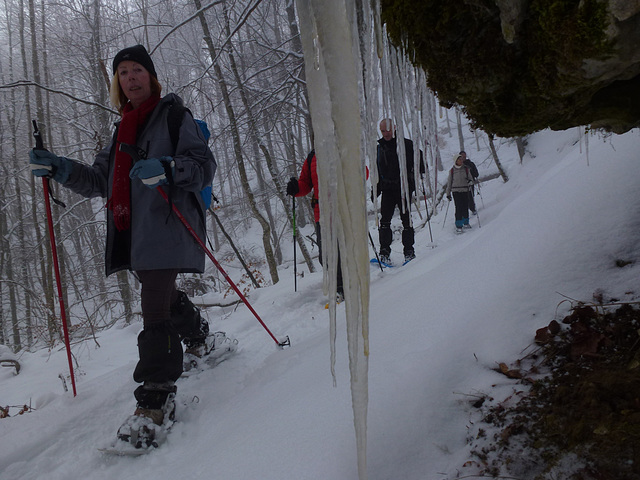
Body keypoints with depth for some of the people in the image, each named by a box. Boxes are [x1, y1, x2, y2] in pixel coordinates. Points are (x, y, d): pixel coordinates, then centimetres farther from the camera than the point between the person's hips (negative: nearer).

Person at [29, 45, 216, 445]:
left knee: (155, 308, -16)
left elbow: (204, 165, -9)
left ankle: (157, 398, -14)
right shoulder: (125, 129, 25)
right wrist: (60, 168, 5)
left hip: (167, 225, -8)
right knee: (164, 295, 21)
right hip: (134, 231, 8)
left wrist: (166, 169, -28)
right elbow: (100, 181, 21)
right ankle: (200, 338, 46)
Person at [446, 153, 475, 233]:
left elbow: (470, 178, 11)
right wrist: (448, 194, 9)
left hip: (465, 190, 2)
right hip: (456, 191, -2)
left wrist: (470, 181, -14)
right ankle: (458, 225, -5)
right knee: (459, 208, -10)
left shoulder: (466, 169, 5)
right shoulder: (452, 170, 3)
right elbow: (449, 182, 9)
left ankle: (465, 222, 22)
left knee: (465, 207, 2)